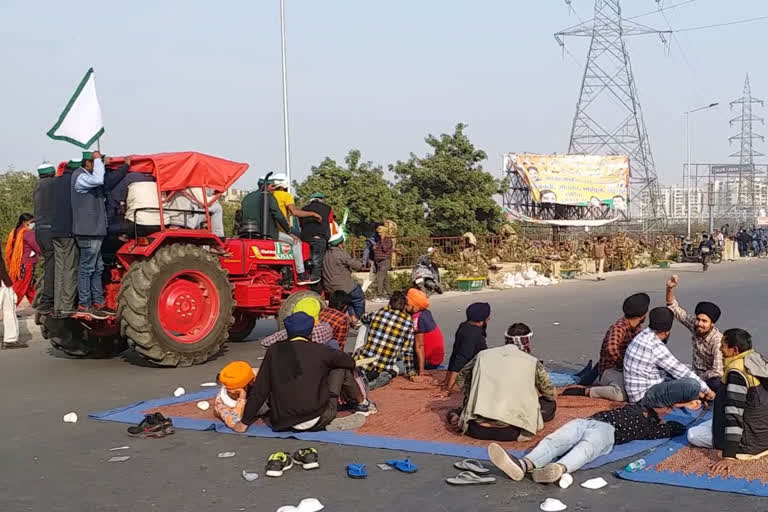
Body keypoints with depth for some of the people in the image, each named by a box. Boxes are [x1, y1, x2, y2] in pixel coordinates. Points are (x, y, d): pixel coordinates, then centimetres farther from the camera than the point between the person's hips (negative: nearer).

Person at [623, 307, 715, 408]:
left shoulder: (645, 335, 7)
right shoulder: (655, 347, -23)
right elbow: (681, 371, -14)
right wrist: (706, 390, -2)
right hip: (645, 397, -10)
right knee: (693, 384, -27)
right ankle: (679, 403, 0)